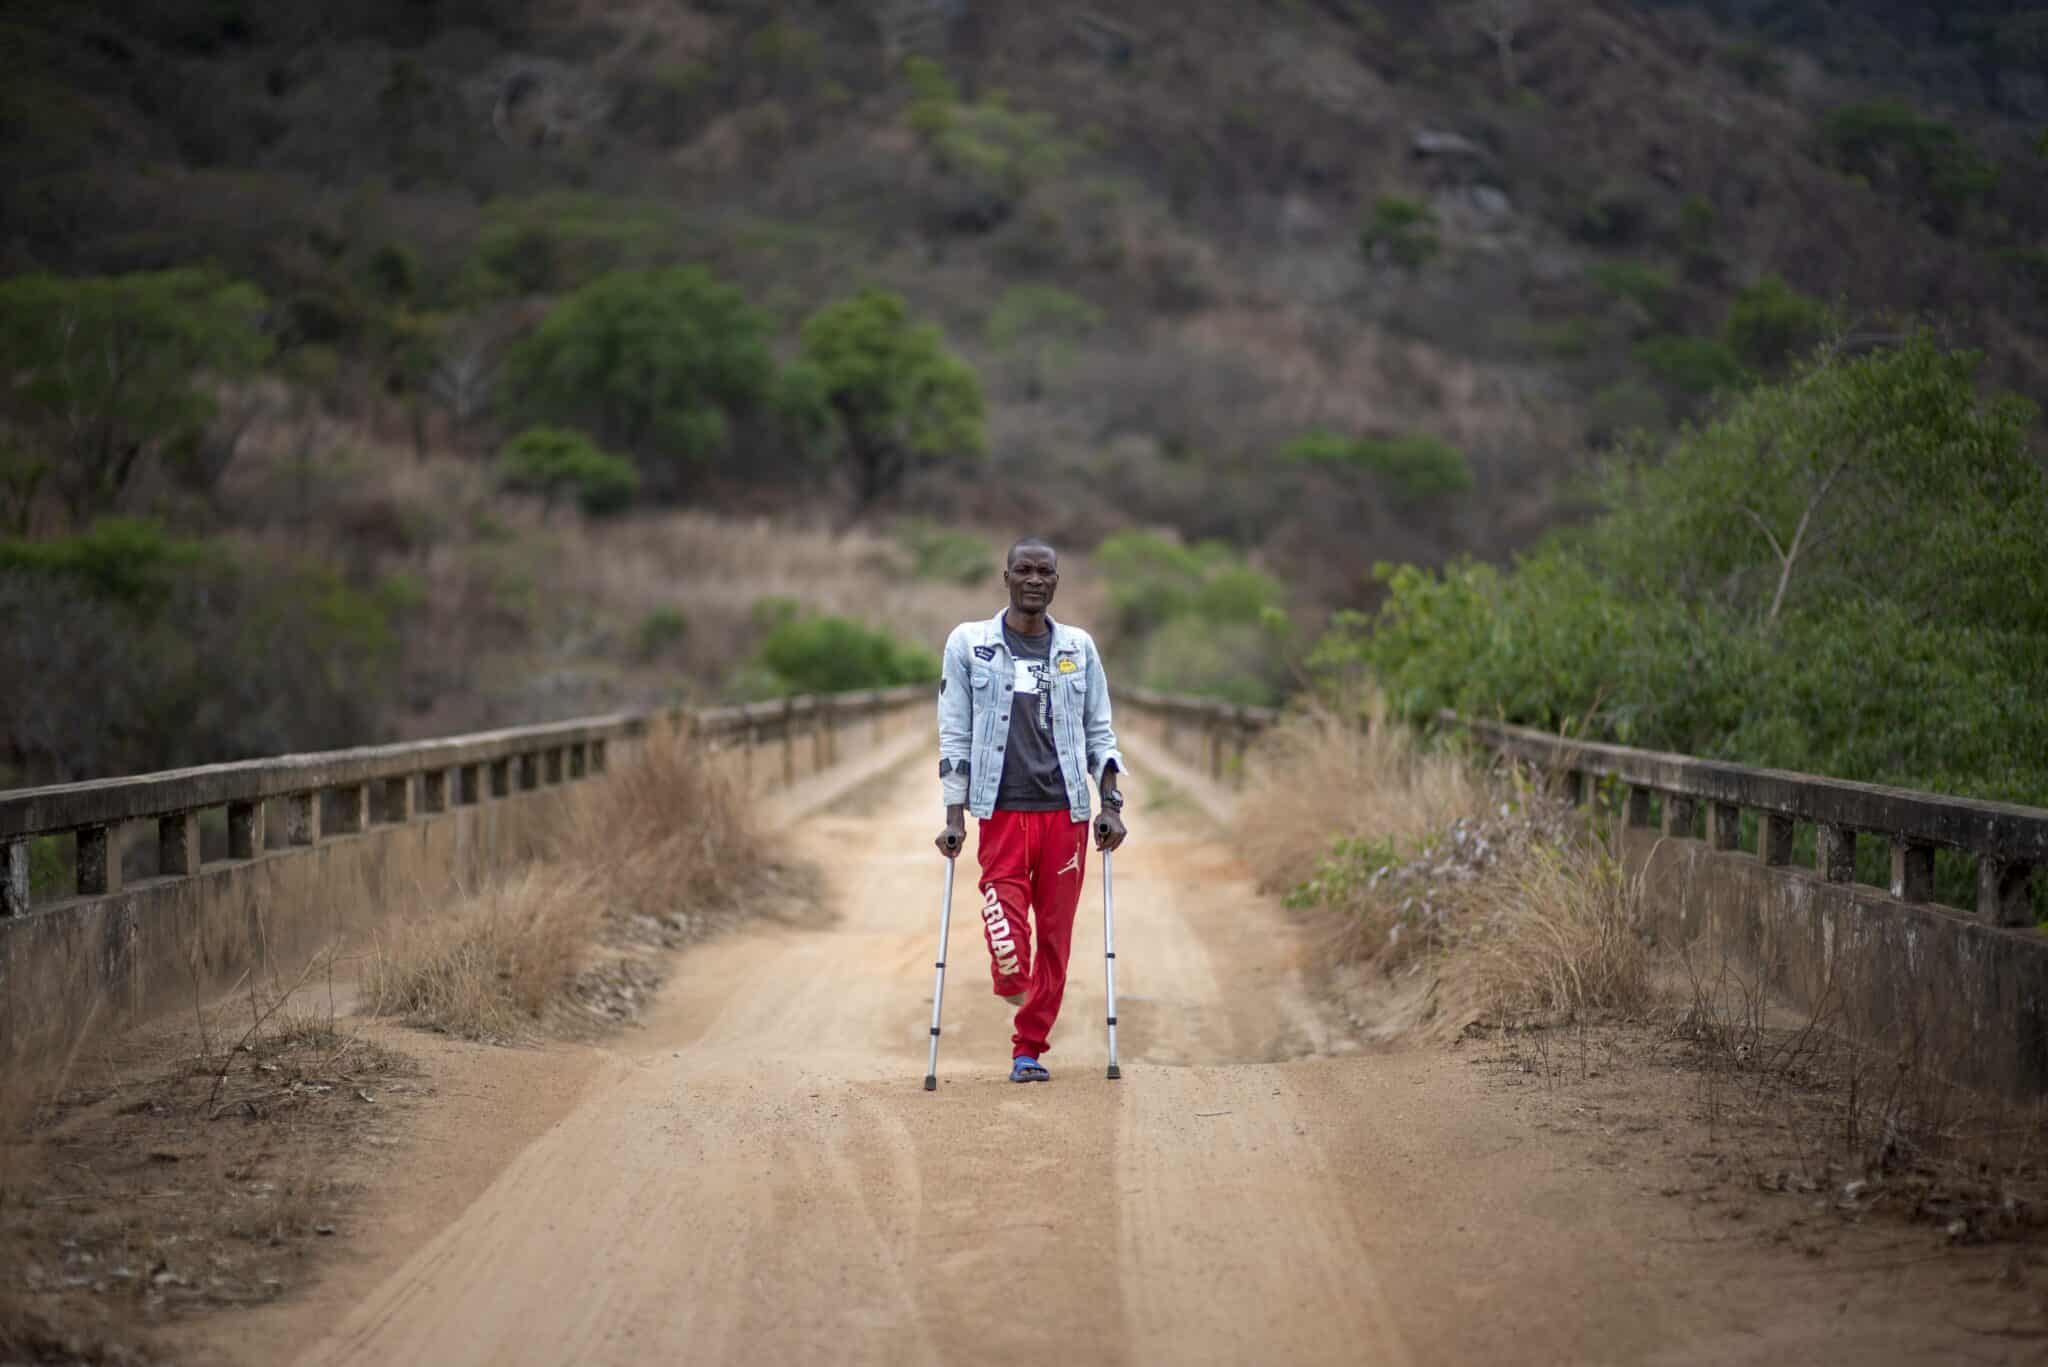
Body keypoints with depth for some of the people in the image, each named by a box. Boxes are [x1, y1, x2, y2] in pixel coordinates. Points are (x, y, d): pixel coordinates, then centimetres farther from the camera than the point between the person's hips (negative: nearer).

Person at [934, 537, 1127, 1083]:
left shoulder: (1079, 648, 10)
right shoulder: (969, 644, 4)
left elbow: (1099, 732, 13)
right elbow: (955, 735, 4)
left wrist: (1111, 805, 3)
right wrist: (954, 816, -2)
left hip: (1067, 812, 2)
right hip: (1002, 812, -2)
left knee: (1055, 938, 4)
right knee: (1008, 933, -19)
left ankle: (1029, 1049, 16)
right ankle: (1012, 979, 11)